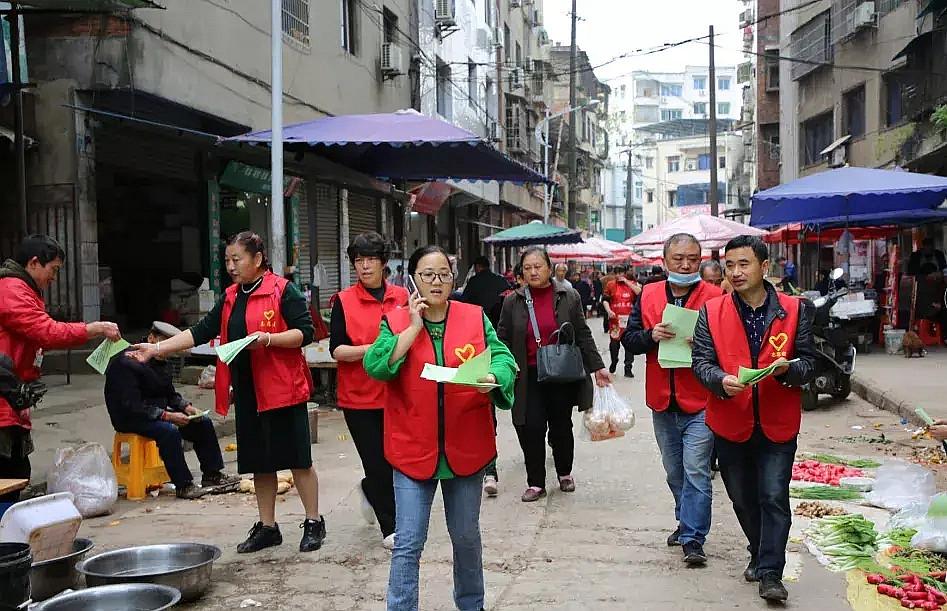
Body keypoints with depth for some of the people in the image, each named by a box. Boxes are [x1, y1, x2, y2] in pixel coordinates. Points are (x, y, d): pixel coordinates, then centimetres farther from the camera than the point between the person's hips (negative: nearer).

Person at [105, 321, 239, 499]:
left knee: (203, 423, 0)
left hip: (158, 414, 9)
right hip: (130, 419, -9)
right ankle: (183, 485, -26)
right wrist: (166, 415, -30)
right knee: (169, 430, -35)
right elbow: (131, 407, -26)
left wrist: (186, 407, -3)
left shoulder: (162, 363, 8)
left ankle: (212, 476, 6)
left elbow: (171, 394, 18)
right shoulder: (127, 363, -20)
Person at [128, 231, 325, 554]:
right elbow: (201, 332, 9)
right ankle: (267, 527, 24)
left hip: (283, 389, -7)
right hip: (247, 392, 7)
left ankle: (314, 523, 13)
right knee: (260, 462, 13)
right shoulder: (230, 298, 13)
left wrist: (268, 339, -25)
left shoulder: (283, 291, -7)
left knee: (298, 459, 0)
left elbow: (305, 331, -12)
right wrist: (156, 349, 2)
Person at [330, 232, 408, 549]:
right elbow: (337, 350, -6)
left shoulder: (401, 297, 6)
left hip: (394, 392, 3)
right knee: (376, 461, 0)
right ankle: (390, 528, 16)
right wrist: (370, 349, -22)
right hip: (358, 395, -2)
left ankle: (370, 490, 43)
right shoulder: (344, 300, -1)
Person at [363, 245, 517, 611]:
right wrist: (414, 327, -15)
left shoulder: (476, 317, 3)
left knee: (466, 536, 19)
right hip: (413, 449, -2)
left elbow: (502, 358, -2)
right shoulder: (395, 322, 0)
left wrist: (492, 378, -23)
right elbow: (375, 367, -14)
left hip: (466, 449, 2)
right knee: (408, 544, 0)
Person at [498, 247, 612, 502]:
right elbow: (503, 340, 4)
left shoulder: (568, 297, 1)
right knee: (531, 429, -4)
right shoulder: (513, 301, 2)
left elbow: (583, 336, 4)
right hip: (529, 377, 0)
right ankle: (536, 483, 10)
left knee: (561, 426, 11)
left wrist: (598, 367, 2)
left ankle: (565, 473, 33)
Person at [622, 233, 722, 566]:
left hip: (700, 402, -4)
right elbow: (629, 339, 6)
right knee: (674, 472, 18)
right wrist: (650, 335, -14)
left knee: (696, 472, -7)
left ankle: (693, 539, 0)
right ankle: (687, 522, 36)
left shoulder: (715, 296, -5)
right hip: (662, 402, 5)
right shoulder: (648, 295, 6)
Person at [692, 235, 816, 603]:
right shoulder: (712, 312, -1)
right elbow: (701, 362, -3)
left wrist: (787, 369, -20)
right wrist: (722, 381, -23)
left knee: (774, 498, -4)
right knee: (743, 499, 16)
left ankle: (770, 573, 5)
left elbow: (808, 363, 2)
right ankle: (761, 554, 37)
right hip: (731, 424, 2)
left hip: (777, 424, -2)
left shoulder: (793, 310, -1)